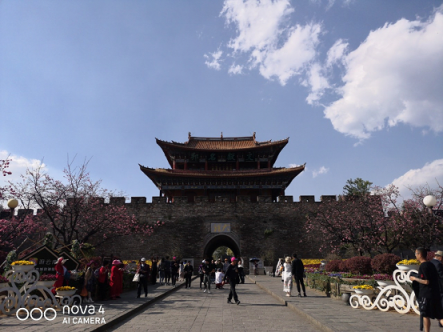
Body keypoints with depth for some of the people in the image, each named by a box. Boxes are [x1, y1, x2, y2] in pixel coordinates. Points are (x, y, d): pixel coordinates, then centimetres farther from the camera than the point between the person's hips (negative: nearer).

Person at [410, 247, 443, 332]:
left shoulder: (423, 266, -16)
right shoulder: (431, 264, 11)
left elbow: (426, 281, -20)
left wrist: (415, 279, -7)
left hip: (426, 295, -8)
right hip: (435, 293, 8)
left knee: (426, 316, 4)